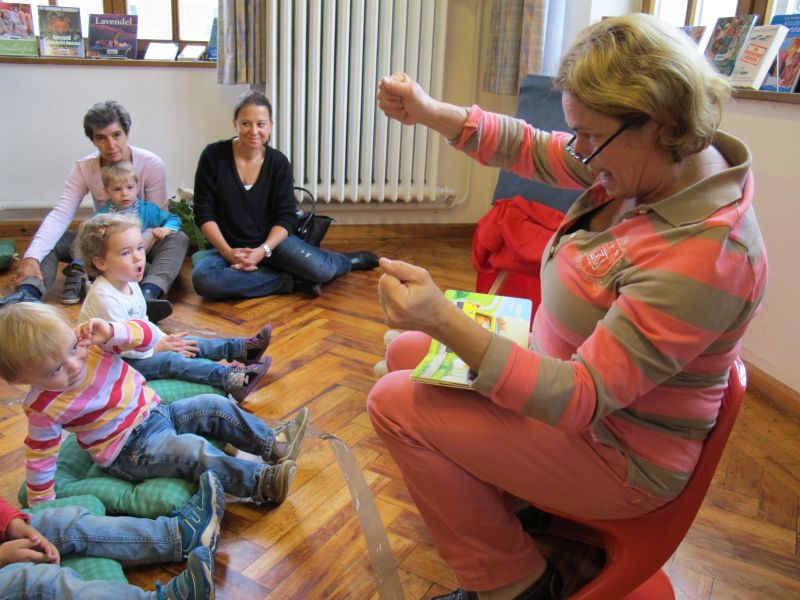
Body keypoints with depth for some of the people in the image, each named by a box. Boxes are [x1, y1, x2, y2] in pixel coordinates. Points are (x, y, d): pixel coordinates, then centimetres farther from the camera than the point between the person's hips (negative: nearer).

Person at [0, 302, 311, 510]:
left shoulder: (91, 342, -13)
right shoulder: (43, 408, -20)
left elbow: (147, 335, -13)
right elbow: (39, 461, -11)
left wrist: (111, 332, -32)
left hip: (155, 412, 6)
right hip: (128, 452, -6)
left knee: (214, 405, -2)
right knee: (193, 450, -26)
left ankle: (271, 443, 8)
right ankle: (262, 483, -22)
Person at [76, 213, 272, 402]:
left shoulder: (129, 283, 4)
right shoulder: (105, 298, -29)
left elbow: (142, 322, 16)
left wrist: (163, 338, 2)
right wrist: (156, 347, -17)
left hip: (135, 345, 10)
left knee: (187, 343, 3)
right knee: (171, 360, -24)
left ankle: (243, 348, 3)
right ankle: (230, 379, -33)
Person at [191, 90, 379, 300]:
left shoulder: (278, 162, -4)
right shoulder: (213, 156, -8)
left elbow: (286, 217, -5)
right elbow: (203, 213, -7)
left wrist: (262, 250, -21)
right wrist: (228, 252, -20)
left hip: (271, 240, 0)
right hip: (228, 246, 0)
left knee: (320, 269, -27)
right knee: (202, 279, -34)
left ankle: (346, 261, 13)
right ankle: (290, 281, -21)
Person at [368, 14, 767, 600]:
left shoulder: (703, 254, -34)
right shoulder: (647, 164, -9)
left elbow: (582, 397, -34)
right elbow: (529, 149, 3)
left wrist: (444, 320, -42)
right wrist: (428, 111, -7)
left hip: (616, 454, -9)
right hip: (579, 371, 9)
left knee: (394, 404, -12)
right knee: (406, 352, 13)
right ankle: (497, 496, 22)